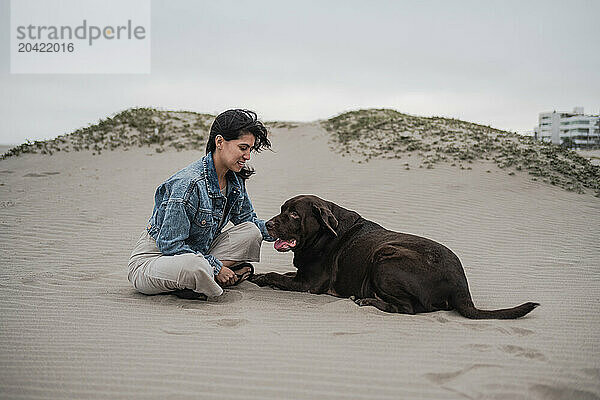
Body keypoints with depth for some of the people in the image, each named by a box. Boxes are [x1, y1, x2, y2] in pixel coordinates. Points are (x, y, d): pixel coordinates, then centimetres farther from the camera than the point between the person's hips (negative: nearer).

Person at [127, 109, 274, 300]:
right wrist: (216, 267, -20)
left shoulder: (235, 180, -1)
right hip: (154, 256, -8)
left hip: (198, 253, 8)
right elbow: (170, 244, -24)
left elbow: (248, 220, 15)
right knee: (195, 265, -41)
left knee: (251, 232, -5)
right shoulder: (189, 183, -27)